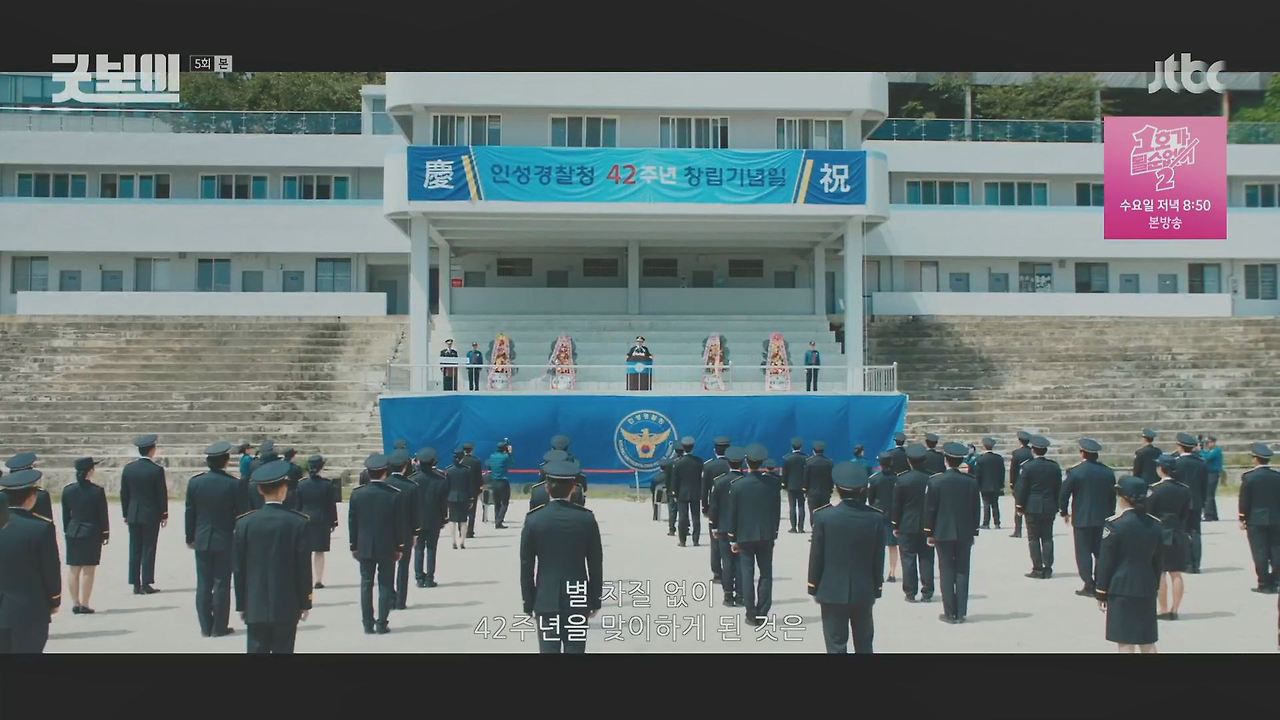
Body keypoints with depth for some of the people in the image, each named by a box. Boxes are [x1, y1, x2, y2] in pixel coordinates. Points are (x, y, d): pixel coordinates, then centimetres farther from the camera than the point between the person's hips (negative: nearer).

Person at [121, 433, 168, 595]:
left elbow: (124, 493, 7)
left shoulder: (128, 469, 2)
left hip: (133, 515, 4)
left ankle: (136, 584, 9)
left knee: (134, 550, 7)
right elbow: (162, 494, -8)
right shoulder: (156, 470, -11)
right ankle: (146, 584, 1)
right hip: (151, 515, -4)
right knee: (148, 549, 1)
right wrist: (164, 515, 2)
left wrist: (126, 514, 15)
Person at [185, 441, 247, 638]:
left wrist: (190, 538, 14)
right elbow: (242, 514, -7)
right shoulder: (234, 484, -11)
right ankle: (219, 627, 7)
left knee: (203, 584, 9)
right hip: (225, 540, -3)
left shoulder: (194, 482, -2)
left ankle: (205, 627, 12)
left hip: (202, 540, 3)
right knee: (221, 584, 3)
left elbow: (190, 513, 4)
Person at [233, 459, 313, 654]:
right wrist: (305, 603, 5)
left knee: (256, 650, 4)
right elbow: (304, 567, -5)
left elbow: (239, 568, 1)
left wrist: (241, 604, 9)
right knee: (283, 650, 5)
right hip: (287, 607, -1)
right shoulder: (298, 522, -8)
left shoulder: (244, 523, -3)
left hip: (255, 606, 1)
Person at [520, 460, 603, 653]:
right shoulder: (586, 518, -5)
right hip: (578, 600, 0)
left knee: (549, 648, 3)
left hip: (546, 599, 0)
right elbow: (595, 563, 0)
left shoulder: (533, 519, -5)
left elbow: (526, 565, -1)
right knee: (575, 648, 5)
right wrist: (595, 600, 9)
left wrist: (528, 603, 7)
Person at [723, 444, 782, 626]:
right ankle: (762, 614, 7)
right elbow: (776, 512, 4)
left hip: (745, 536, -1)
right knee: (766, 574, 8)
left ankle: (751, 614, 5)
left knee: (747, 575, 4)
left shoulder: (737, 485, -9)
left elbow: (731, 514, -4)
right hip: (766, 536, 1)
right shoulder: (772, 485, -4)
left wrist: (732, 539, 4)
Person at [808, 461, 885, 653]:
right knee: (864, 644, 15)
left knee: (836, 646, 3)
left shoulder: (824, 517, -12)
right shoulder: (876, 518, -7)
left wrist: (814, 589, 4)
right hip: (864, 593, 2)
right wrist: (876, 589, 10)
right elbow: (879, 559, -1)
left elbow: (816, 557, -6)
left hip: (832, 592, -2)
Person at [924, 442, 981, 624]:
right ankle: (961, 612, 10)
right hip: (965, 533, 2)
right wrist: (973, 532, 13)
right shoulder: (971, 481, -2)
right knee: (962, 572, 8)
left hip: (943, 533, -2)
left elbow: (930, 509, -6)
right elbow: (976, 509, 4)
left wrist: (929, 533, 3)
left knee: (947, 572, 3)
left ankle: (950, 613, 4)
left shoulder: (935, 481, -10)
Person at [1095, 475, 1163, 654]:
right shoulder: (1155, 525, 4)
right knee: (1148, 642, 13)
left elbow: (1105, 561, -10)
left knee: (1125, 643, -1)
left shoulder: (1114, 524, -12)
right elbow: (1158, 561, 11)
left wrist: (1101, 593, -2)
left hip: (1121, 588, -5)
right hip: (1147, 590, 6)